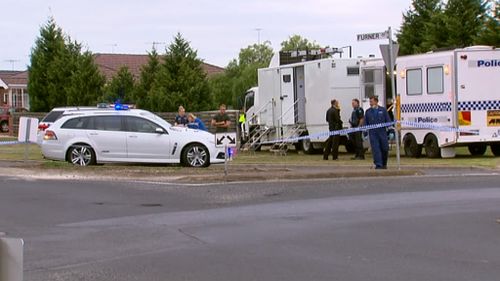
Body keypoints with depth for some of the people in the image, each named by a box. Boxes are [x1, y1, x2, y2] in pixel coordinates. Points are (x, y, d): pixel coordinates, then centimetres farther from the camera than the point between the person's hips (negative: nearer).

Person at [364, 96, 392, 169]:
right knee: (375, 149, -8)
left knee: (385, 149, 4)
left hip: (382, 133, 0)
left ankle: (384, 164, 22)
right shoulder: (368, 112, 9)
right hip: (373, 134, 0)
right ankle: (378, 165, -7)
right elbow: (365, 123, 12)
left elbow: (388, 121, 6)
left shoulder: (383, 110, 6)